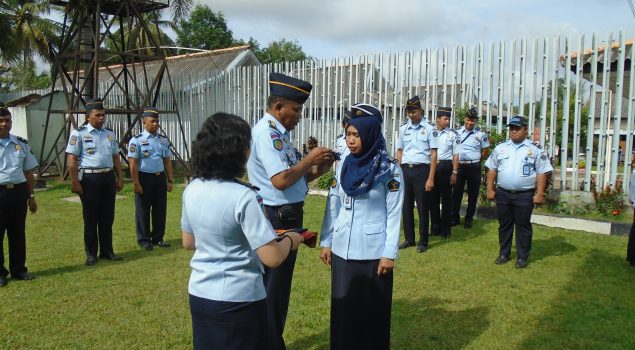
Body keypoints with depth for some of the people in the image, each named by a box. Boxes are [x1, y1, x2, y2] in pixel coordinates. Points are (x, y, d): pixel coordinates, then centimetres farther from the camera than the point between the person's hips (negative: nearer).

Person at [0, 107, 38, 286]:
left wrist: (31, 196, 12)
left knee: (18, 232, 12)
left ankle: (18, 269, 24)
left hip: (18, 191, 4)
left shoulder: (22, 143, 10)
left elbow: (28, 172, 14)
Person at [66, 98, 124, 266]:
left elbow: (116, 157, 16)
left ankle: (107, 250, 23)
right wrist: (74, 182, -13)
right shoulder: (79, 134, -5)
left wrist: (119, 178, 12)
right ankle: (91, 254, 15)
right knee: (91, 217, 4)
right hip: (89, 178, -5)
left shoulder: (110, 133, 12)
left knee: (107, 216, 11)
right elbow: (72, 160, -8)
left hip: (108, 177, 5)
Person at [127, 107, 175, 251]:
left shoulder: (163, 140, 8)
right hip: (144, 178, -5)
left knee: (160, 209, 11)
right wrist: (136, 184, -14)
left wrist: (170, 180, 7)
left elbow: (167, 161, 11)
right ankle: (144, 239, 19)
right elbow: (133, 164, -10)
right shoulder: (137, 140, -8)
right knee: (143, 210, 6)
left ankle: (158, 238, 23)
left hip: (160, 177, 5)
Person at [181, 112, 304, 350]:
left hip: (199, 294, 6)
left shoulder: (192, 190, -2)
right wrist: (291, 240, -4)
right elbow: (272, 258, -23)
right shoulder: (243, 196, -23)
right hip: (238, 300, -6)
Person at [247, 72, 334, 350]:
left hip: (285, 217, 10)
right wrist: (309, 159, -15)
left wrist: (318, 169, 0)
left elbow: (295, 178, 14)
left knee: (276, 285, 21)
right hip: (277, 219, -10)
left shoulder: (278, 132, 13)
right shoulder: (267, 132, -17)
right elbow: (281, 180, -28)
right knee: (273, 287, 4)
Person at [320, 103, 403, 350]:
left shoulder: (390, 170, -9)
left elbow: (394, 214, -7)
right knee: (343, 308, 13)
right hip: (342, 249, 4)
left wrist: (390, 253, -9)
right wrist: (326, 242, 8)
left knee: (372, 309, 8)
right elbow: (333, 205, 8)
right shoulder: (343, 165, 4)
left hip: (373, 252, -4)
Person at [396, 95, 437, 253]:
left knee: (423, 207, 4)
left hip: (421, 170, -4)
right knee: (406, 206, 11)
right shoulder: (403, 129, 8)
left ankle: (423, 241, 17)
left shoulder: (429, 129, -5)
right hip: (405, 170, 4)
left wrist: (431, 178, -10)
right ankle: (409, 239, 25)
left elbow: (433, 154, -6)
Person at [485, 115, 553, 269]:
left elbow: (542, 173, -3)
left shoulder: (535, 150, -1)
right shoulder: (500, 148, 7)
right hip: (502, 194, 3)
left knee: (523, 226, 6)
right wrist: (490, 189, 4)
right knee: (504, 225, 12)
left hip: (525, 195, -3)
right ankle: (504, 253, 25)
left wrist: (539, 194, -9)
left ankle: (523, 257, 17)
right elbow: (492, 170, 9)